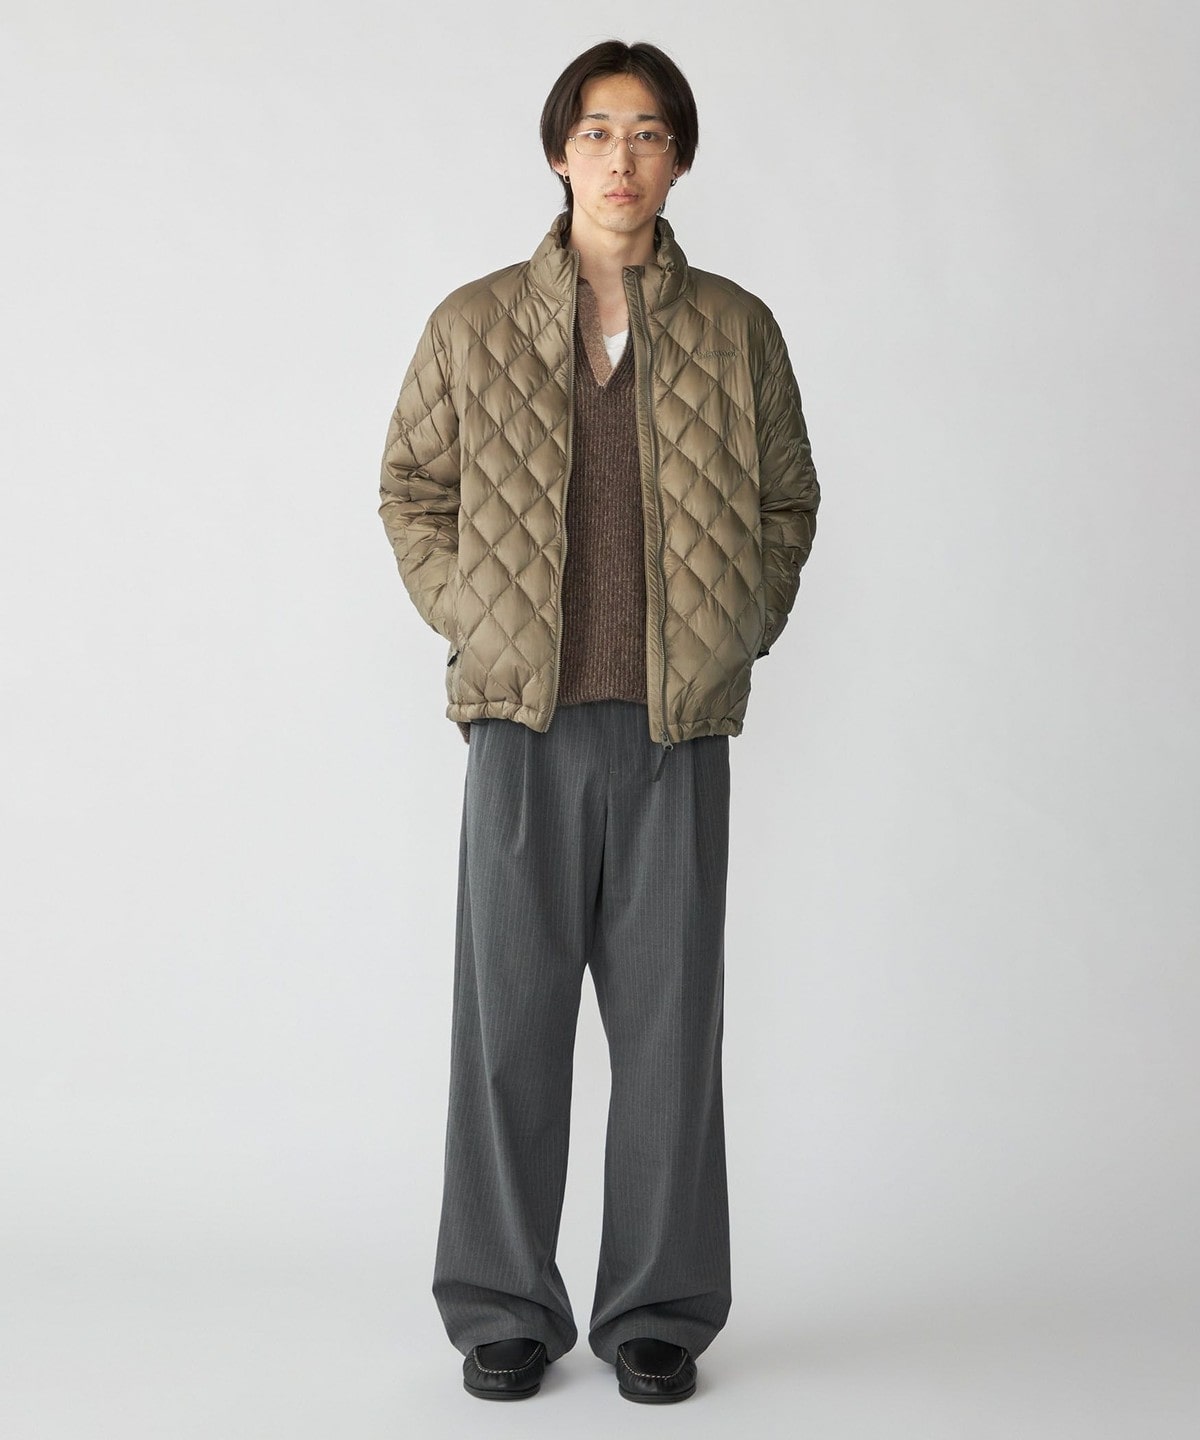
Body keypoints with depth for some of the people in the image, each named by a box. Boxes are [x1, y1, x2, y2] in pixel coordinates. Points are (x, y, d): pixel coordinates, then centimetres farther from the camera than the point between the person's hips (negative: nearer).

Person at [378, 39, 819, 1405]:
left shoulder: (737, 329, 7)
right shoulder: (475, 324, 5)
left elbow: (787, 500, 15)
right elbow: (411, 487, 13)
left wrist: (739, 631, 4)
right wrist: (469, 622, 2)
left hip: (679, 728, 1)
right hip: (526, 722, 0)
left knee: (670, 1022, 5)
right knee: (510, 1018, 4)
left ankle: (658, 1311, 20)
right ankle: (503, 1309, 19)